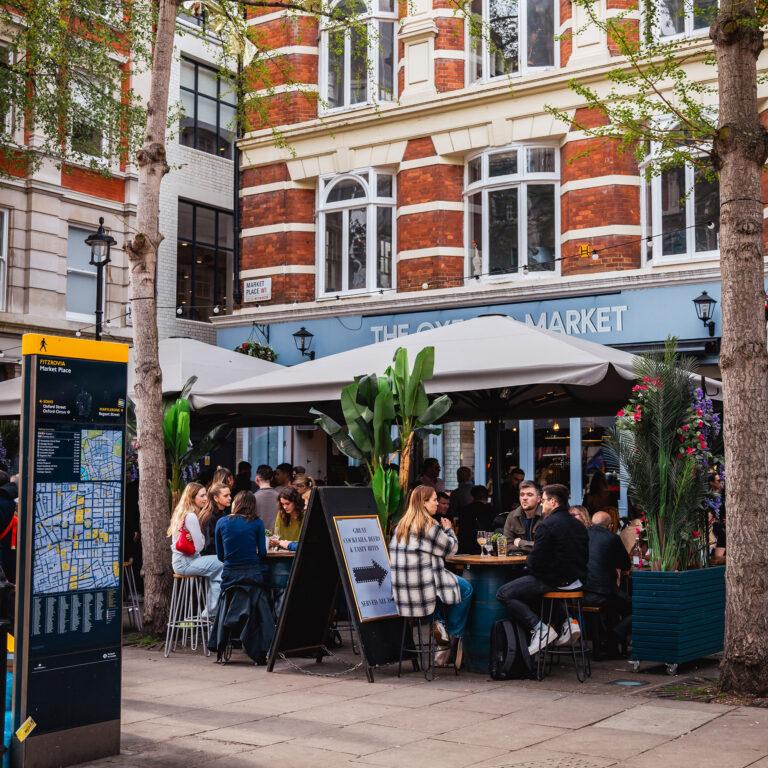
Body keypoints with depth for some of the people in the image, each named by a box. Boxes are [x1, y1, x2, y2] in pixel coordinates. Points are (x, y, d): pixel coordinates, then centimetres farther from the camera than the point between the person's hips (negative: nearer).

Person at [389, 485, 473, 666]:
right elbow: (451, 547, -3)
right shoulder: (429, 526, -14)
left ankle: (439, 624, 24)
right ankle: (454, 636, 10)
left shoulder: (401, 524, 10)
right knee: (465, 589, 8)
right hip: (421, 586, -8)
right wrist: (448, 529, 14)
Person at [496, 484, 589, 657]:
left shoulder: (546, 525, -15)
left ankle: (540, 628, -12)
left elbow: (536, 561, -18)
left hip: (556, 581, -8)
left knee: (503, 594, -3)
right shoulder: (579, 525, 9)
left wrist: (527, 563, 7)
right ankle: (566, 621, 18)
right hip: (576, 581, 8)